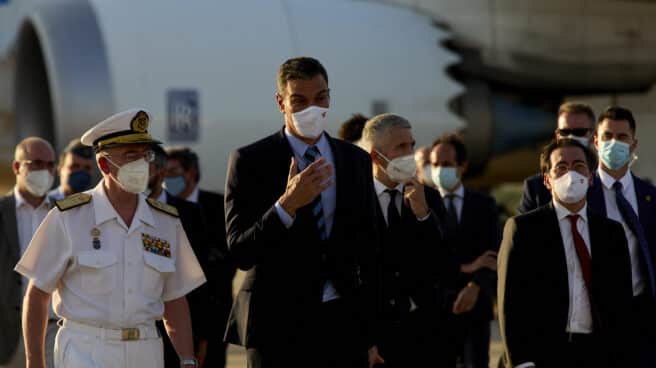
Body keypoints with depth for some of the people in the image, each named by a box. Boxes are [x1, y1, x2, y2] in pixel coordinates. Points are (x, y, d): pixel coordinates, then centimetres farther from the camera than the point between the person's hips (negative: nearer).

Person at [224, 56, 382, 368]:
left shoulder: (356, 160, 11)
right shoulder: (250, 161, -3)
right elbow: (240, 253, -9)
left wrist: (371, 332, 15)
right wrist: (287, 204, -24)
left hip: (343, 322, 4)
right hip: (279, 323, -3)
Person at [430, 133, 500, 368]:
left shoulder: (484, 205, 9)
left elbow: (494, 254, 0)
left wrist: (475, 286, -16)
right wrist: (464, 267, -13)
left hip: (475, 306, 1)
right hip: (438, 306, -1)